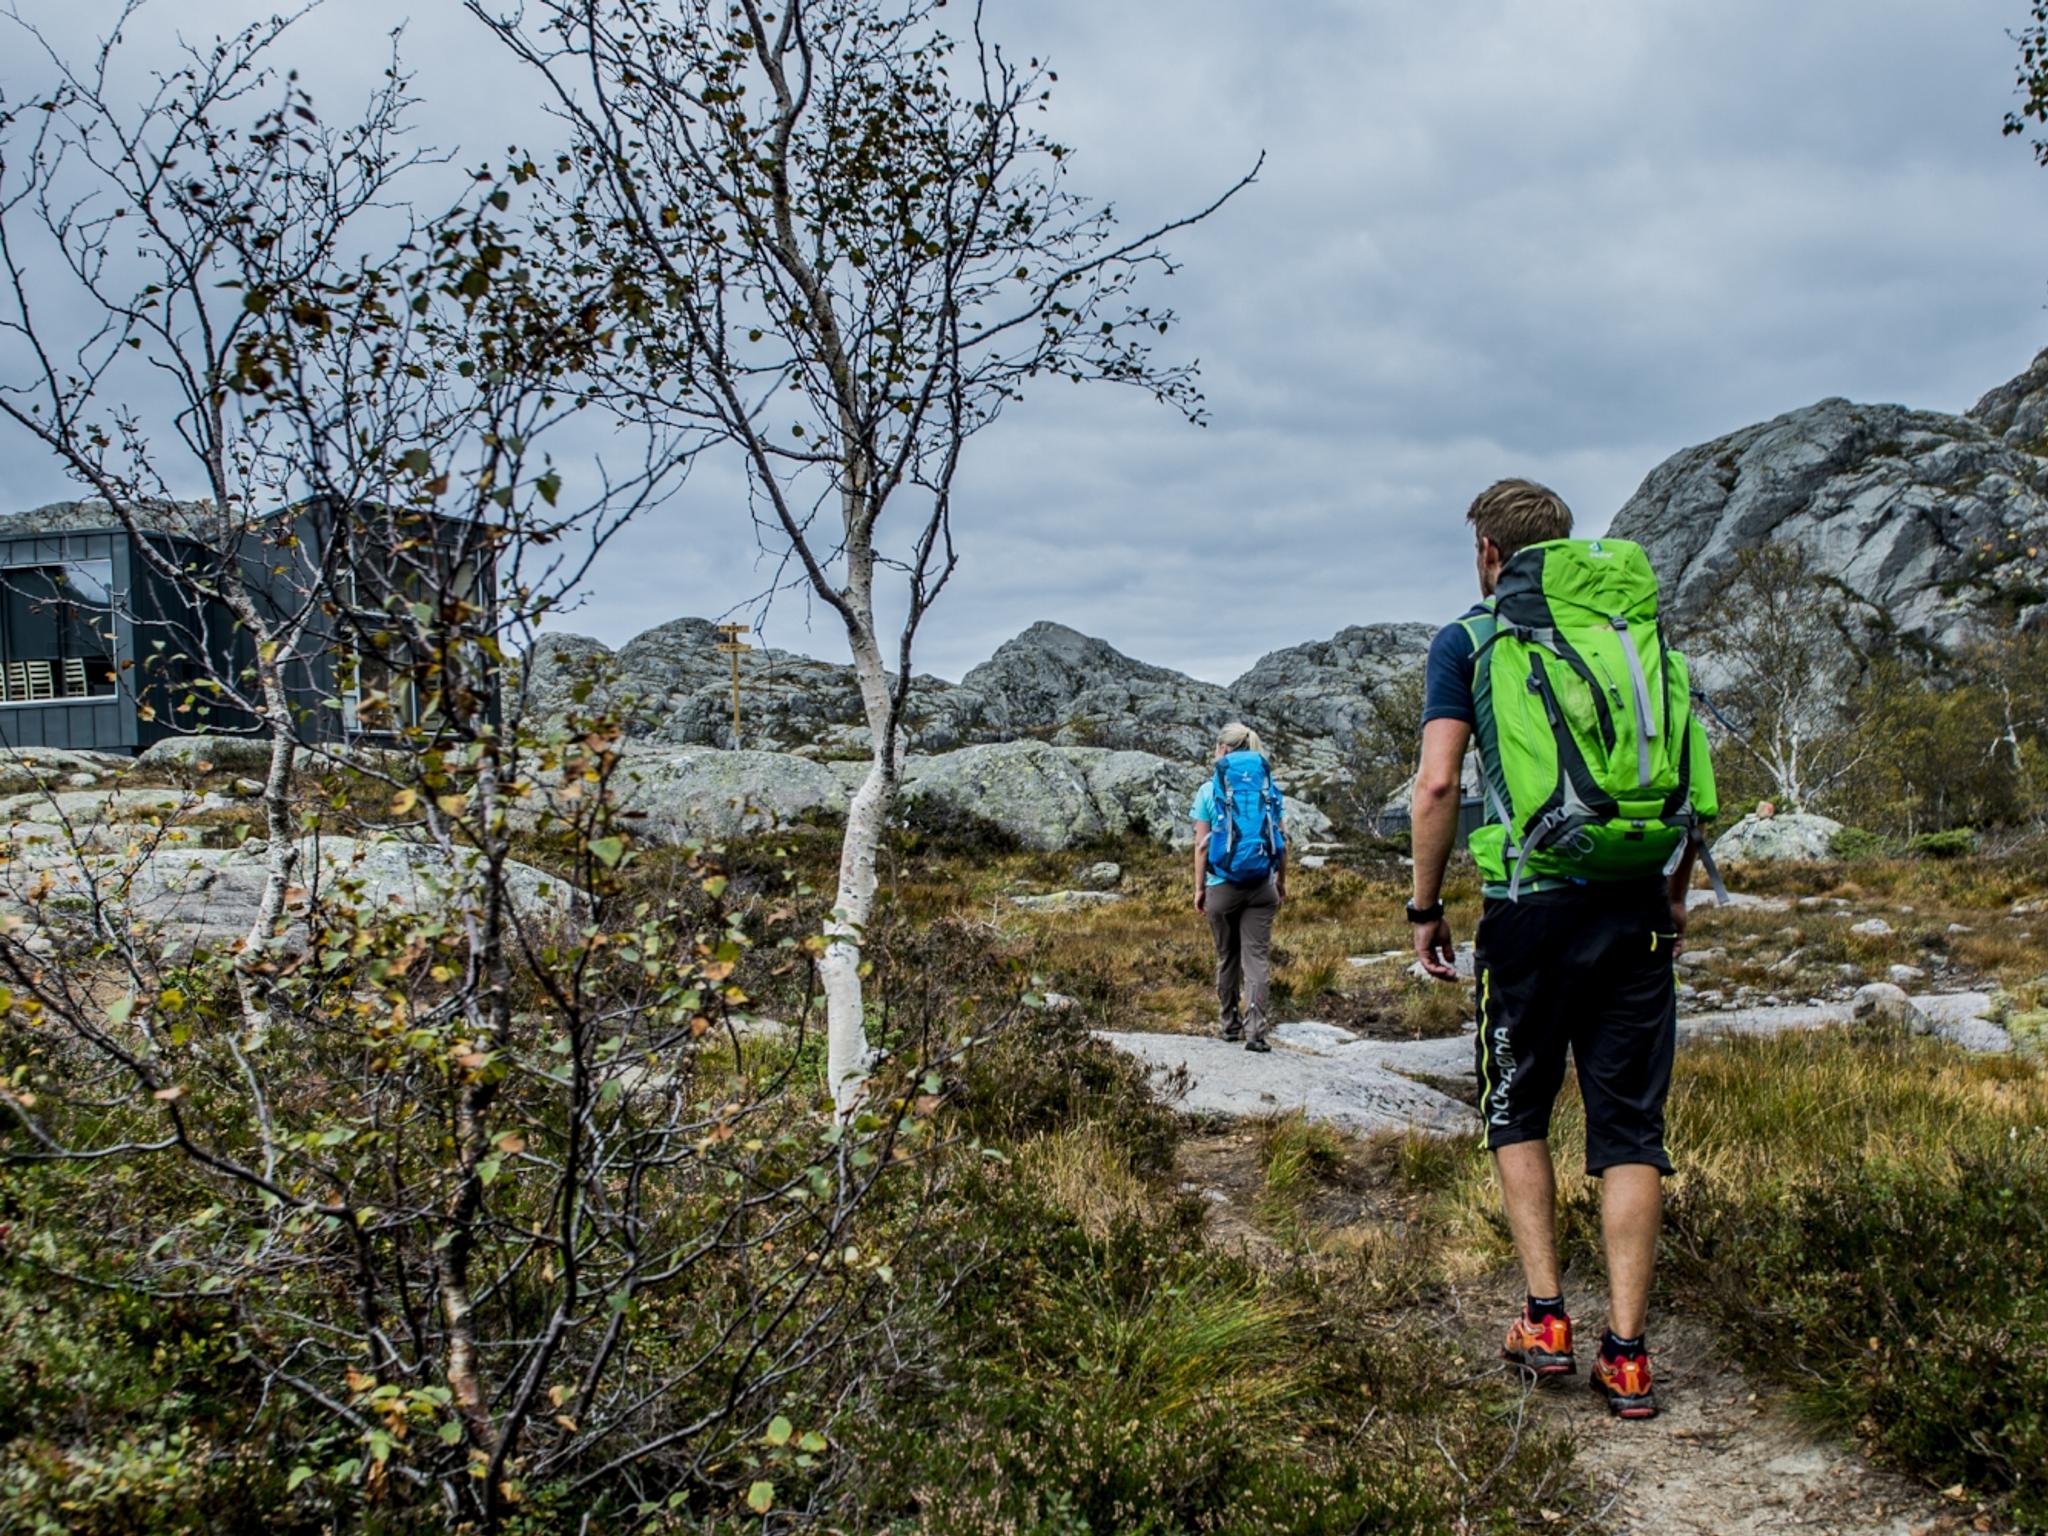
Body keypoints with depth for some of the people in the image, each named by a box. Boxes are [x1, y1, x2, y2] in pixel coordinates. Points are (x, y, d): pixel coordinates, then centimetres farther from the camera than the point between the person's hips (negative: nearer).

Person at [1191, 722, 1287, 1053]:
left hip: (1222, 885, -1)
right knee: (1257, 956, -1)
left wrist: (1199, 887, 4)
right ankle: (1255, 1029, -12)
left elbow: (1202, 844, -4)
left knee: (1226, 957, 14)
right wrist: (1282, 882, 15)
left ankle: (1230, 1023, 25)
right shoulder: (1268, 786, 3)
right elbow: (1281, 840, 4)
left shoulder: (1210, 788, -4)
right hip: (1261, 885, 1)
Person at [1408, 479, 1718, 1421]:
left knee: (1518, 1111, 16)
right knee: (1629, 1125, 8)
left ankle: (1546, 1320, 12)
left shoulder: (1471, 640, 2)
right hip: (1637, 909, 3)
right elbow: (1695, 780, 12)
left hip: (1533, 905, -3)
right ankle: (1626, 1352, 7)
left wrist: (1425, 907, 1)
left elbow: (1437, 782, -9)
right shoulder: (1643, 630, 14)